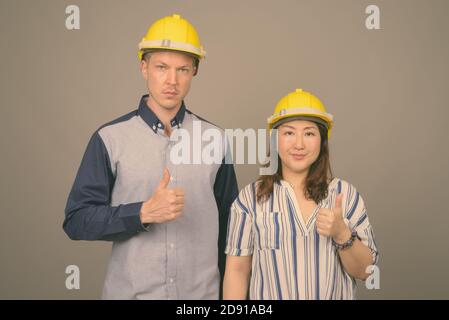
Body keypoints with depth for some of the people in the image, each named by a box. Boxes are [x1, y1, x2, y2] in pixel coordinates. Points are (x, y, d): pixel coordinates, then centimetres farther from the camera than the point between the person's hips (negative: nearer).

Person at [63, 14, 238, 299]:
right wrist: (144, 213, -20)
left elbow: (228, 223, 6)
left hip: (203, 292, 2)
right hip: (129, 291, -1)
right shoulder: (110, 139, -6)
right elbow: (76, 220, -7)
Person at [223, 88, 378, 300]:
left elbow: (364, 271, -5)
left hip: (335, 294, 1)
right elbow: (237, 270, -7)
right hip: (269, 294, -1)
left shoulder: (346, 194, -5)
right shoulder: (250, 198, -9)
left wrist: (342, 234, -21)